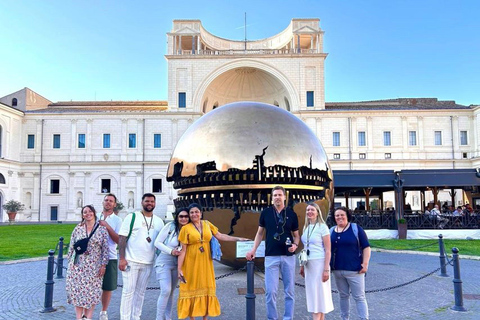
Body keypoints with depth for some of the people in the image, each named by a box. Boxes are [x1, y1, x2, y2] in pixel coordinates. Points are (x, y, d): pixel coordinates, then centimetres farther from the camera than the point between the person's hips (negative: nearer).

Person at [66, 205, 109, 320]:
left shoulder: (102, 229, -1)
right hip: (78, 266, 1)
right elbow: (71, 247, 8)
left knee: (92, 292, 2)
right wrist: (70, 262, 5)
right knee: (77, 291, 2)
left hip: (94, 266, -1)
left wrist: (103, 265, -5)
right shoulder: (78, 229, 4)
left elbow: (105, 248, -1)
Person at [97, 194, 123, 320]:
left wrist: (107, 226, -15)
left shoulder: (117, 220, 2)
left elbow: (119, 240, -7)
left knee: (108, 287, 6)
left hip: (110, 257, -1)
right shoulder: (96, 217, 8)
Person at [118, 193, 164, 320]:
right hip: (131, 261, -4)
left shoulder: (159, 221, 10)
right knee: (128, 291, 0)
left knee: (140, 292, 10)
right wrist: (122, 258, -12)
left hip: (148, 263, 4)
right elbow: (122, 238, -5)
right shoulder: (132, 217, -2)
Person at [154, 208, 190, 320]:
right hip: (164, 261, -5)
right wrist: (171, 251, -19)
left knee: (171, 292, 12)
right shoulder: (170, 226, -11)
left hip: (177, 263, 5)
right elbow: (157, 242, -9)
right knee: (166, 290, -15)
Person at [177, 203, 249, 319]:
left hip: (205, 262, 3)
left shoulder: (207, 224, 4)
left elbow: (220, 236, 3)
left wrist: (238, 239, -4)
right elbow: (183, 250, -7)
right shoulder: (186, 228, -6)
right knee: (192, 289, 4)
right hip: (191, 263, -3)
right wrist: (179, 268, -9)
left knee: (206, 288, 8)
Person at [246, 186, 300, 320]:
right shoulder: (266, 213, 1)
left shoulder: (292, 214, 3)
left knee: (289, 291, 8)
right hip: (271, 256, -1)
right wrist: (253, 250, 1)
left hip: (288, 256, 1)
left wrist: (295, 245, -10)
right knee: (270, 291, -1)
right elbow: (260, 233, 9)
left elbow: (296, 235, 10)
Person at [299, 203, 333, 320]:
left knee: (319, 293, -1)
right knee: (312, 293, 10)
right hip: (308, 264, 7)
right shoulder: (306, 227, 11)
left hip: (319, 263, -6)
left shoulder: (322, 227, -8)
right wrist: (302, 265, 15)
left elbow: (328, 250, -11)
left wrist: (326, 269, -16)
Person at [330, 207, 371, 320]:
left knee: (359, 297, 1)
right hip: (337, 270, 4)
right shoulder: (331, 231, 8)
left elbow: (366, 247, -5)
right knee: (343, 296, 15)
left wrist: (365, 263, -12)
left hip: (354, 270, -4)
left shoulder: (356, 229, -4)